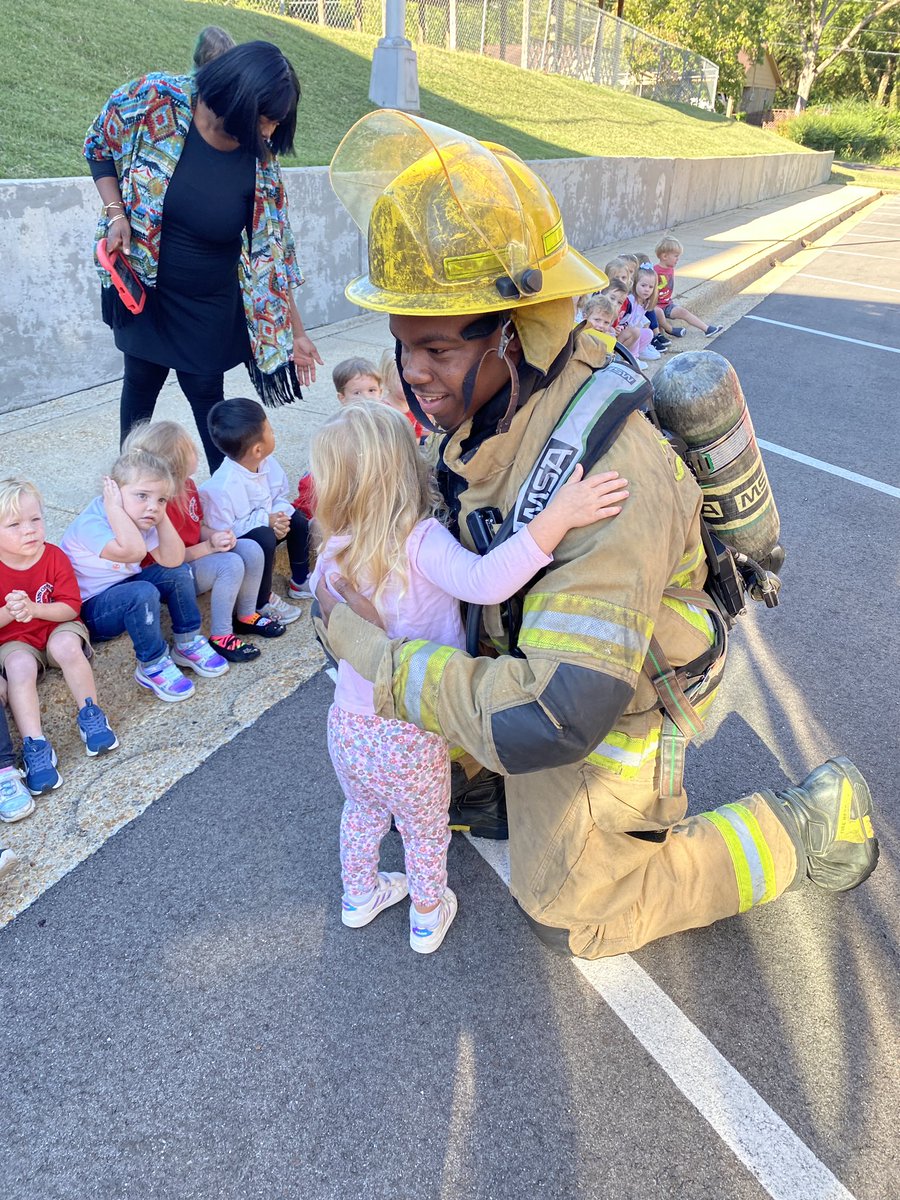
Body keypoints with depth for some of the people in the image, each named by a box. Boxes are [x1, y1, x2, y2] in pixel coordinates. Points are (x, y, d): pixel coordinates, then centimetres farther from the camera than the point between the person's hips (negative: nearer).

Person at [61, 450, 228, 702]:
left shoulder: (143, 519, -4)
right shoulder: (90, 524, -29)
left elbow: (172, 560, -13)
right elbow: (133, 551, -48)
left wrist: (162, 516, -18)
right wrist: (113, 506, -37)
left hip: (121, 590, 8)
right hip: (87, 612, -8)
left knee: (179, 573, -7)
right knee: (143, 593, -33)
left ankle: (187, 644, 5)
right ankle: (152, 666, -16)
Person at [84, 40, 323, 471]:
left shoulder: (260, 162, -14)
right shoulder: (153, 99, -18)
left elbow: (270, 250, -8)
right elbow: (99, 148, -1)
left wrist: (295, 332, -8)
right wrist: (116, 215, -17)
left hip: (209, 303, 0)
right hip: (141, 284, 0)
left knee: (205, 388, 3)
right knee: (141, 379, 11)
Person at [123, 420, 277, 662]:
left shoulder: (186, 484, 0)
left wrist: (217, 535, -11)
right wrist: (208, 546, -27)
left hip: (196, 555, 9)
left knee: (252, 550, -8)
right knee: (231, 565, -29)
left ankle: (246, 615, 10)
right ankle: (220, 638, -17)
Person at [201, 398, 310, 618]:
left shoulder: (267, 464, -12)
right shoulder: (224, 485, -36)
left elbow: (281, 497, 2)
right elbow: (222, 529, -33)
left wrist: (279, 515, -22)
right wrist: (266, 520, -32)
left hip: (261, 524, 8)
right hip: (231, 542, -8)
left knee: (297, 519, -1)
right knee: (265, 538, -32)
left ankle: (300, 581, 16)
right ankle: (262, 602, -12)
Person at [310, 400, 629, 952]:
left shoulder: (334, 552, -11)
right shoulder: (421, 541, -27)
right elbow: (484, 582, -46)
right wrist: (557, 517, -49)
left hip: (348, 726, 4)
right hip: (410, 740, -4)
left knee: (361, 813, 33)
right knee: (426, 830, 26)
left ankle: (359, 895, 56)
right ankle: (428, 917, 48)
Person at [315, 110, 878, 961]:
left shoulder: (613, 477, -41)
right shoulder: (489, 401, -15)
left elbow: (550, 720, -42)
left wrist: (364, 647, -34)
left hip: (601, 711, -7)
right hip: (525, 660, 7)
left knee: (571, 914, 13)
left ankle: (806, 825, 19)